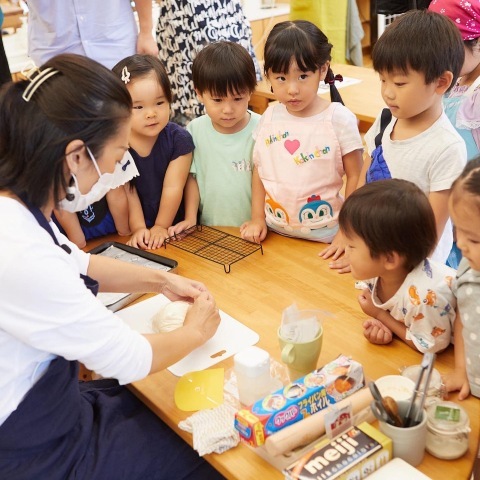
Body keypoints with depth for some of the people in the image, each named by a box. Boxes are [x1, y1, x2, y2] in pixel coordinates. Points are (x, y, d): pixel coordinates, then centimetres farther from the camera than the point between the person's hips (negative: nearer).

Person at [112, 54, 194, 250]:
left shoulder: (179, 139, -8)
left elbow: (173, 187, -9)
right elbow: (128, 193, -5)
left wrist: (161, 227, -10)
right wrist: (138, 229, -11)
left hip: (174, 227, 0)